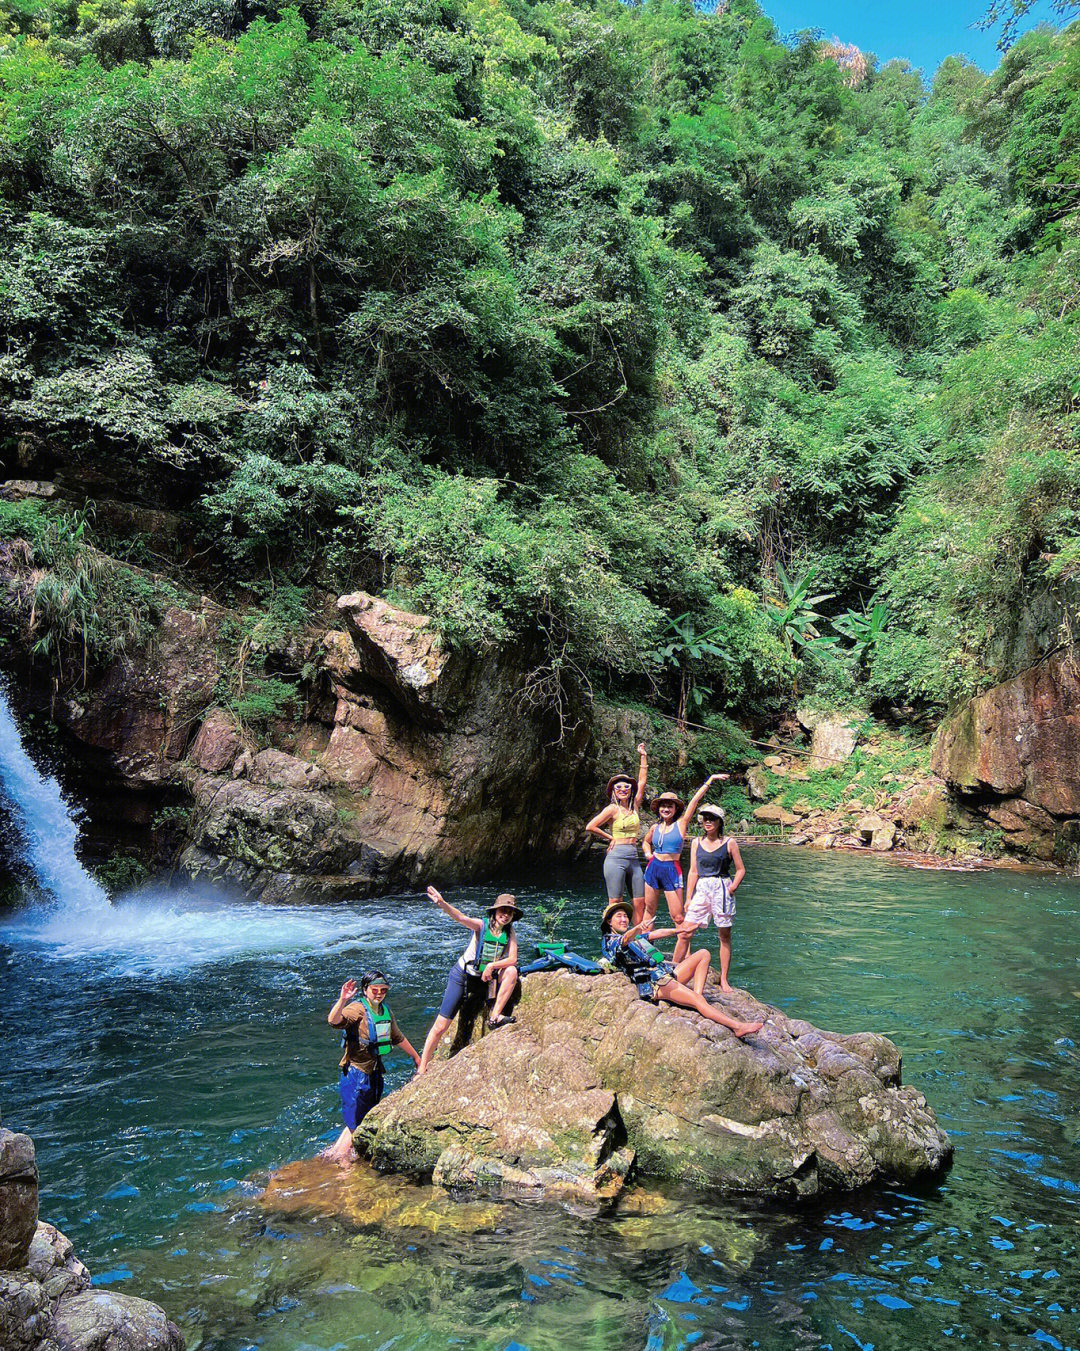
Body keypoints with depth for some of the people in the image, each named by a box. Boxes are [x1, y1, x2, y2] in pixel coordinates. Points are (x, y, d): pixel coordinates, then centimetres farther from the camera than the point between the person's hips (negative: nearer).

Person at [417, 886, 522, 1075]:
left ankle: (495, 1016, -18)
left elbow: (512, 959, -11)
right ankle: (422, 1068, 4)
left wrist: (492, 965, -26)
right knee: (441, 1026, -7)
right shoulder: (482, 925, -16)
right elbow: (460, 917, -34)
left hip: (486, 978, 4)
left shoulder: (509, 932, -5)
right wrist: (442, 903, -52)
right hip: (462, 975, -3)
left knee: (512, 971, -24)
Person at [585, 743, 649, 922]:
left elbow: (642, 781, 14)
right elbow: (590, 827, -8)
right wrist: (610, 838, 0)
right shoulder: (613, 809, -2)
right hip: (616, 858, -6)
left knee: (640, 904, 1)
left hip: (634, 859, 6)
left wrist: (643, 756, 15)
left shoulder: (634, 806, 13)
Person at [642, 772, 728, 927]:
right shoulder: (655, 828, 8)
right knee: (649, 909, 11)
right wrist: (648, 853, 9)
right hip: (653, 868, 4)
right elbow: (646, 842, 29)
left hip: (673, 870, -4)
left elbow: (695, 800, -7)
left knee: (677, 916, -6)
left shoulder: (680, 824, -2)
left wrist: (710, 780, -10)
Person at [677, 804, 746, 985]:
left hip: (722, 889, -2)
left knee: (724, 935, 3)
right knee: (685, 932, -5)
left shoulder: (729, 843, 3)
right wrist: (688, 898, 6)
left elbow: (741, 869, 5)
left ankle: (723, 980, 11)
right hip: (701, 889, 2)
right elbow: (693, 872, 10)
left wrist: (733, 887, -12)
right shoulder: (697, 843, 10)